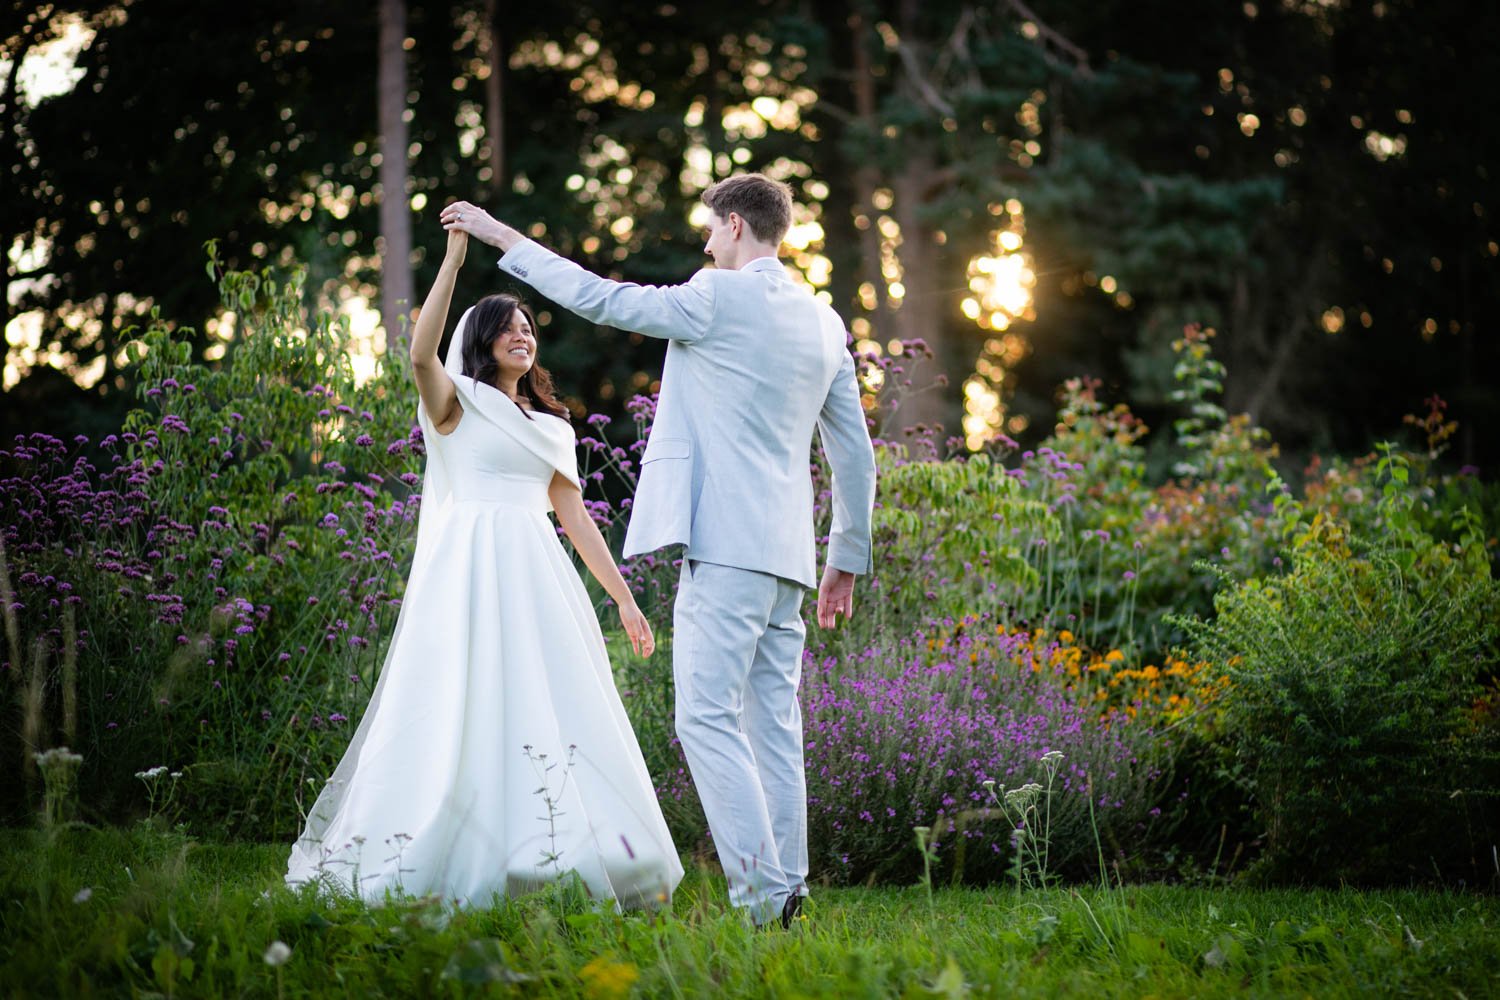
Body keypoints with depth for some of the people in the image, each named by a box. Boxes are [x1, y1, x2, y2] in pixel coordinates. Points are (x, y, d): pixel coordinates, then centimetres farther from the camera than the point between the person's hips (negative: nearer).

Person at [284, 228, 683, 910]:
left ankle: (548, 861, 3)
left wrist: (623, 598, 15)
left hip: (538, 575, 5)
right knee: (464, 707, -9)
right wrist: (454, 258, -19)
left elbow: (575, 517, 20)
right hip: (471, 568, -5)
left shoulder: (551, 427, 21)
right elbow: (421, 353, -16)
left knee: (557, 711, 0)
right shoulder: (456, 403, 5)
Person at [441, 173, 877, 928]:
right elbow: (854, 452, 18)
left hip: (726, 546, -8)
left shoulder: (719, 298, -6)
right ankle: (784, 892, 10)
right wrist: (848, 558, 25)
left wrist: (501, 235, 6)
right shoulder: (823, 321, 15)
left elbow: (598, 298, -2)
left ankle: (760, 893, -14)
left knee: (707, 719, -8)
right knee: (771, 723, 9)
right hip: (786, 553, 8)